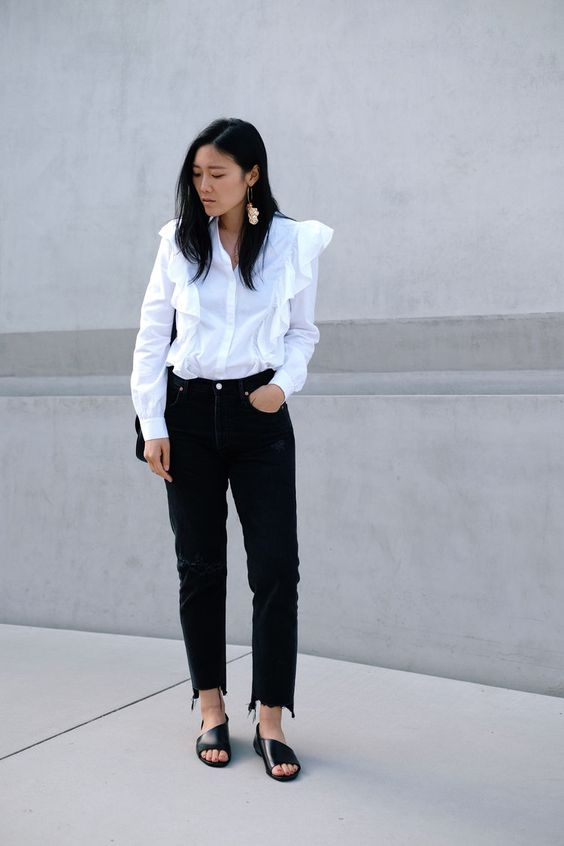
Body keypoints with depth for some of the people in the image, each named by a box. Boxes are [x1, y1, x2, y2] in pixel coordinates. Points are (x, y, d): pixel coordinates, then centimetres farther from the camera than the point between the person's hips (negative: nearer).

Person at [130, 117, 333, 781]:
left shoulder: (294, 242, 1)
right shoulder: (179, 240, 3)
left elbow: (302, 331, 10)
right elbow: (151, 333, 3)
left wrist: (284, 382, -10)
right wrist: (152, 423, -3)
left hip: (259, 415, -1)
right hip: (189, 413, 1)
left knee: (276, 566, -5)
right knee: (199, 565, 7)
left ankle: (270, 721, 7)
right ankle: (211, 709, 21)